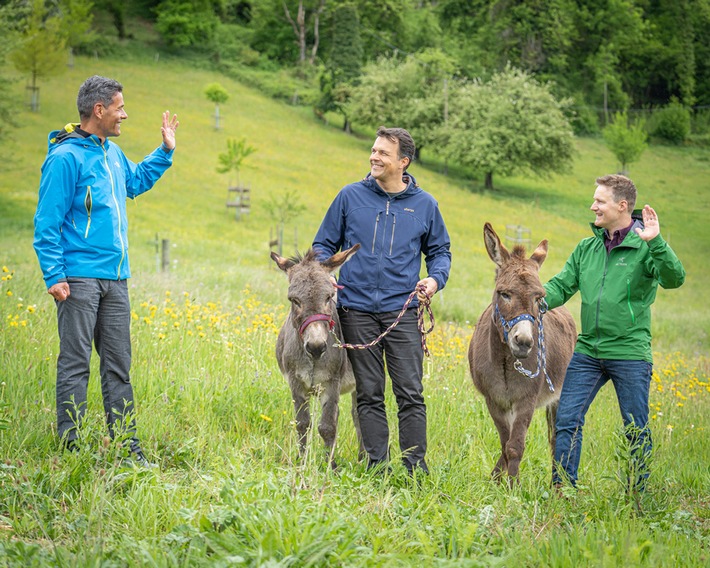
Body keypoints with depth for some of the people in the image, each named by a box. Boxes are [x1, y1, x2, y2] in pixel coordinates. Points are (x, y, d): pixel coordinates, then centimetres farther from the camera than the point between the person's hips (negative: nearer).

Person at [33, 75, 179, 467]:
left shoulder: (112, 153, 13)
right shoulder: (66, 157, -12)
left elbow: (135, 182, 36)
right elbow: (46, 223, -13)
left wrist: (165, 150, 29)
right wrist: (54, 276, -18)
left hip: (115, 278, 8)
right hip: (79, 279, -8)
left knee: (118, 364, 10)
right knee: (75, 363, -4)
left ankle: (126, 446, 15)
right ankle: (69, 446, 1)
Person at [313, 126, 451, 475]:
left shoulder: (424, 205, 5)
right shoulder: (351, 196, 5)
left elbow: (440, 250, 16)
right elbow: (324, 243, 12)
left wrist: (435, 278, -5)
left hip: (402, 311, -1)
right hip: (357, 310, 1)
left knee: (410, 394, -4)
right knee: (369, 394, 6)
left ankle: (415, 469, 1)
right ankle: (376, 467, 11)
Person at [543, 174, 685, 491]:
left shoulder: (645, 247, -6)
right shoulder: (587, 248, 10)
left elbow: (674, 279, -22)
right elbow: (562, 287, 9)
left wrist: (656, 243, -35)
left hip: (630, 353, -5)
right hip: (587, 351, 5)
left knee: (636, 430, 5)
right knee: (567, 420, 2)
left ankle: (638, 494, 19)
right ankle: (562, 489, 11)